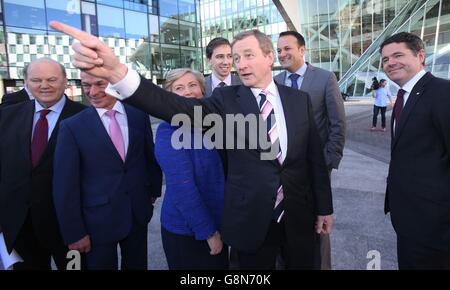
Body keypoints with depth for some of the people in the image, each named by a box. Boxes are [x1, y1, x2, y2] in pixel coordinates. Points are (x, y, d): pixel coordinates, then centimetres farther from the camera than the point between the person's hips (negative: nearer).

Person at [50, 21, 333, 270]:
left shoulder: (300, 99, 1)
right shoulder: (227, 99, -6)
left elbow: (316, 157, 4)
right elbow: (181, 107, -23)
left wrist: (324, 208, 6)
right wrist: (117, 71, -37)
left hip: (299, 215, 2)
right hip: (252, 217, -2)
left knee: (302, 264, 20)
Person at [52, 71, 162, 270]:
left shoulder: (139, 115, -2)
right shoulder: (72, 127, -10)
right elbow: (65, 186, -8)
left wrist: (154, 190, 12)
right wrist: (74, 232, -7)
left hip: (139, 213, 3)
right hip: (97, 220, -2)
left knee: (137, 265, 18)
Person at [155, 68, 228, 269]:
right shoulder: (169, 131, -19)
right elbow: (182, 188, -23)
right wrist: (208, 231, -17)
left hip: (220, 222, 6)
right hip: (187, 230, -6)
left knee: (220, 265, 25)